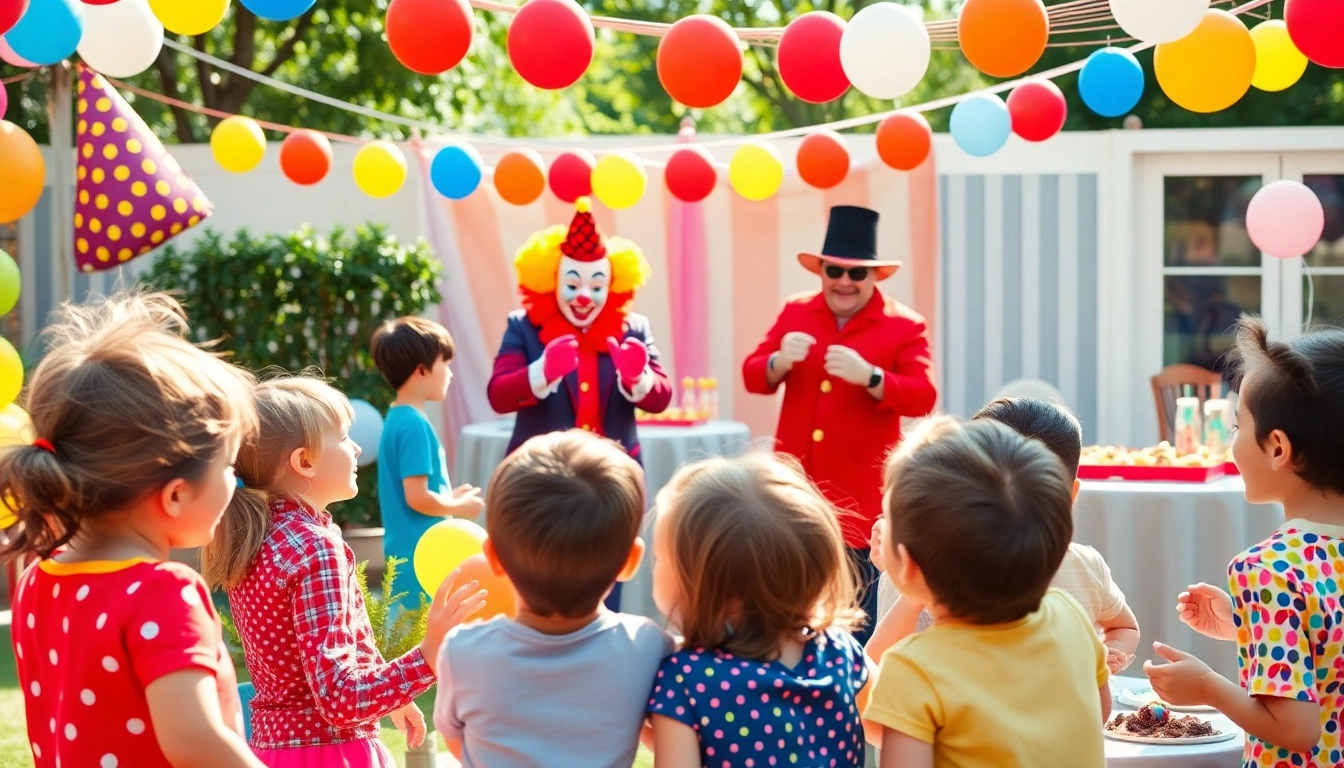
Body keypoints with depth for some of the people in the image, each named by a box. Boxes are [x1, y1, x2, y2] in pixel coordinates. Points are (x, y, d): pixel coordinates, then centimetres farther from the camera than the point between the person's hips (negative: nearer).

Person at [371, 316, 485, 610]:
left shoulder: (396, 420, 11)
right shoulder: (415, 425, -17)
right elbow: (417, 498, -21)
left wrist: (450, 497, 13)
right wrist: (459, 507, -7)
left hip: (404, 550, 10)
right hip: (420, 554, -10)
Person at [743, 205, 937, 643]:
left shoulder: (905, 326, -3)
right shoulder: (796, 312, 8)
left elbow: (923, 398, -14)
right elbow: (753, 377, 5)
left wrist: (869, 377, -31)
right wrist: (779, 362, -18)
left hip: (860, 496, -3)